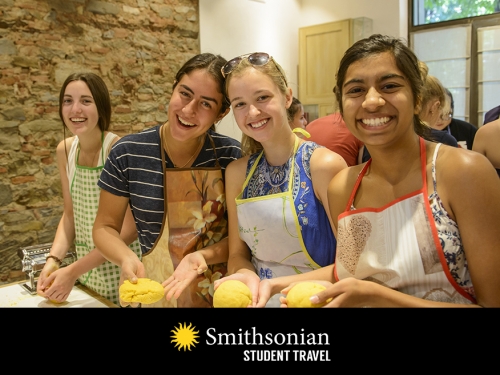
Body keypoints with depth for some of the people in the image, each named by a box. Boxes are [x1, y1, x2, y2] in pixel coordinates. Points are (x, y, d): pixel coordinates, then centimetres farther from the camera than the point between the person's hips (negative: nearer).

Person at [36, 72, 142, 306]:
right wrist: (53, 260, -9)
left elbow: (130, 230, -21)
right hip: (86, 267, 5)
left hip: (120, 271, -5)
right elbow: (70, 214, 6)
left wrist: (73, 271, -19)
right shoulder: (65, 150, -3)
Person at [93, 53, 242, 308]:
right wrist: (126, 259, -21)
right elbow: (105, 227, -3)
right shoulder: (128, 154, -12)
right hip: (156, 294, 0)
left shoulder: (231, 157, -12)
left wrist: (204, 256, -24)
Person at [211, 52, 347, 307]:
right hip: (259, 300, 3)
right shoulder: (237, 172, -2)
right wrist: (246, 276, -17)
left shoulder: (324, 164, -15)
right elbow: (238, 254, 3)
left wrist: (277, 284, -23)